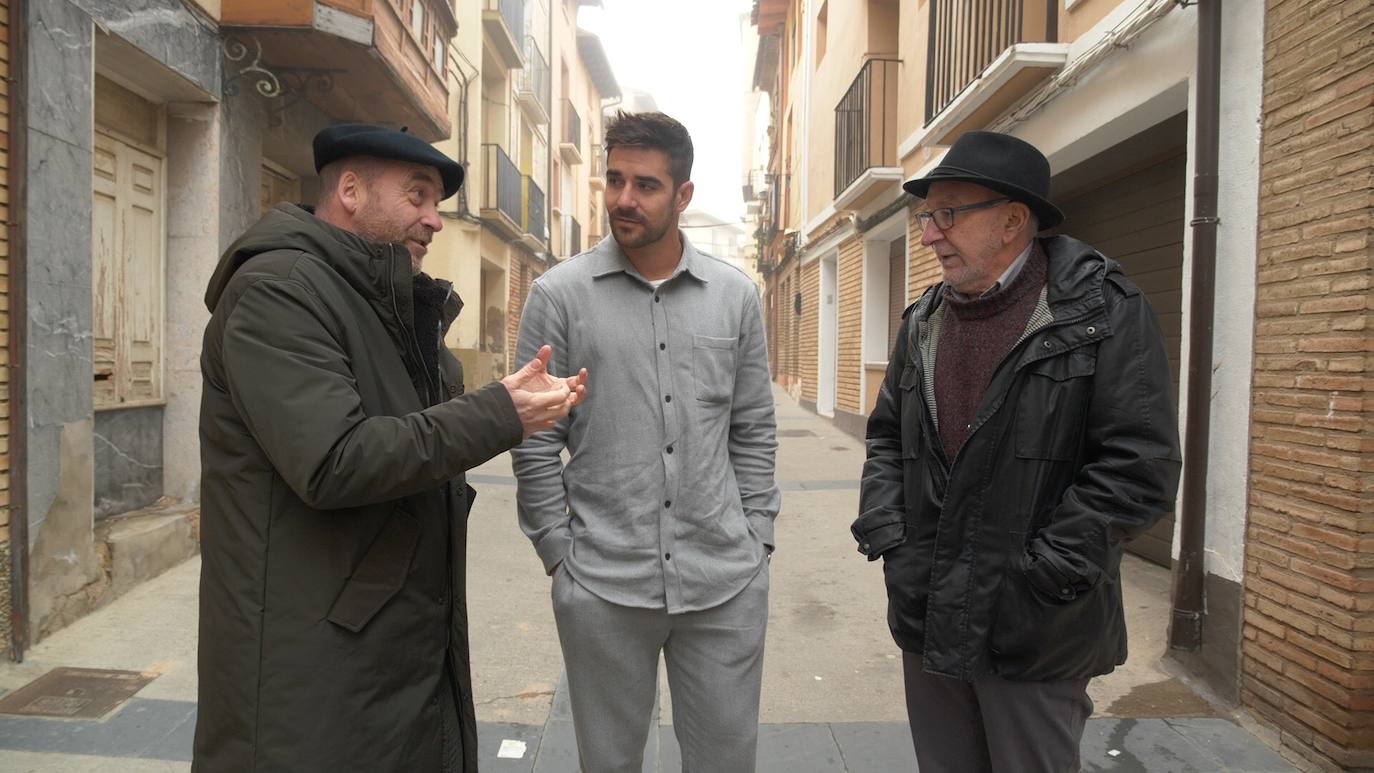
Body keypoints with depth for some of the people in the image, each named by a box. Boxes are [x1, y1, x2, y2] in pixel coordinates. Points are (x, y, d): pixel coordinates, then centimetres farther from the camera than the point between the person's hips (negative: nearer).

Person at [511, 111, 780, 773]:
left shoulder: (736, 296, 4)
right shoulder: (560, 294, -3)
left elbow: (753, 432, 8)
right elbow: (535, 443, -1)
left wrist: (757, 539, 5)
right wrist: (559, 552, -2)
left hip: (726, 584, 2)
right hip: (601, 586, -1)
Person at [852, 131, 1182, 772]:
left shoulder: (1104, 313, -9)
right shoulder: (922, 322, 9)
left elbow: (1139, 466, -14)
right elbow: (886, 437, 15)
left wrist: (1040, 575, -15)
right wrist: (886, 533, 1)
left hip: (1035, 633, -5)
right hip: (926, 622, 5)